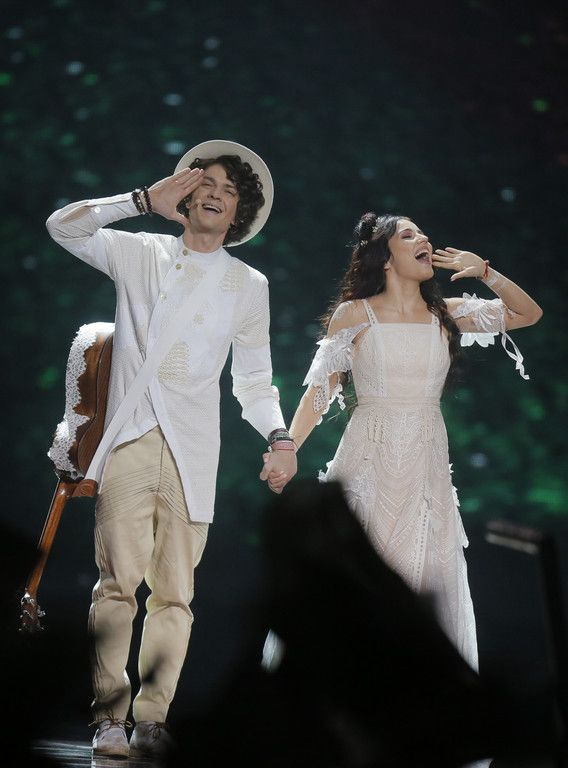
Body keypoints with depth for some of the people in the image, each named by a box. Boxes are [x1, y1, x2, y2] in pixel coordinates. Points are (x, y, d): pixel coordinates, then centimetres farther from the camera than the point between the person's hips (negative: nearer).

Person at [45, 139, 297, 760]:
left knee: (174, 592, -2)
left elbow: (253, 378, 18)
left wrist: (277, 435, 1)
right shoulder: (140, 255, 14)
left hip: (192, 452, 1)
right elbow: (63, 226, 4)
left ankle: (152, 719, 2)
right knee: (118, 582, -10)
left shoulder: (249, 285, 17)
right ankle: (109, 717, -6)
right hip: (129, 442, -1)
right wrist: (144, 200, 0)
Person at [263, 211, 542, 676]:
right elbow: (320, 390, -2)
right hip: (370, 461, -3)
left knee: (431, 578, 2)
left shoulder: (447, 315, 7)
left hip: (427, 464, 3)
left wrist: (483, 271, -1)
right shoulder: (354, 314, -1)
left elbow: (529, 313, 11)